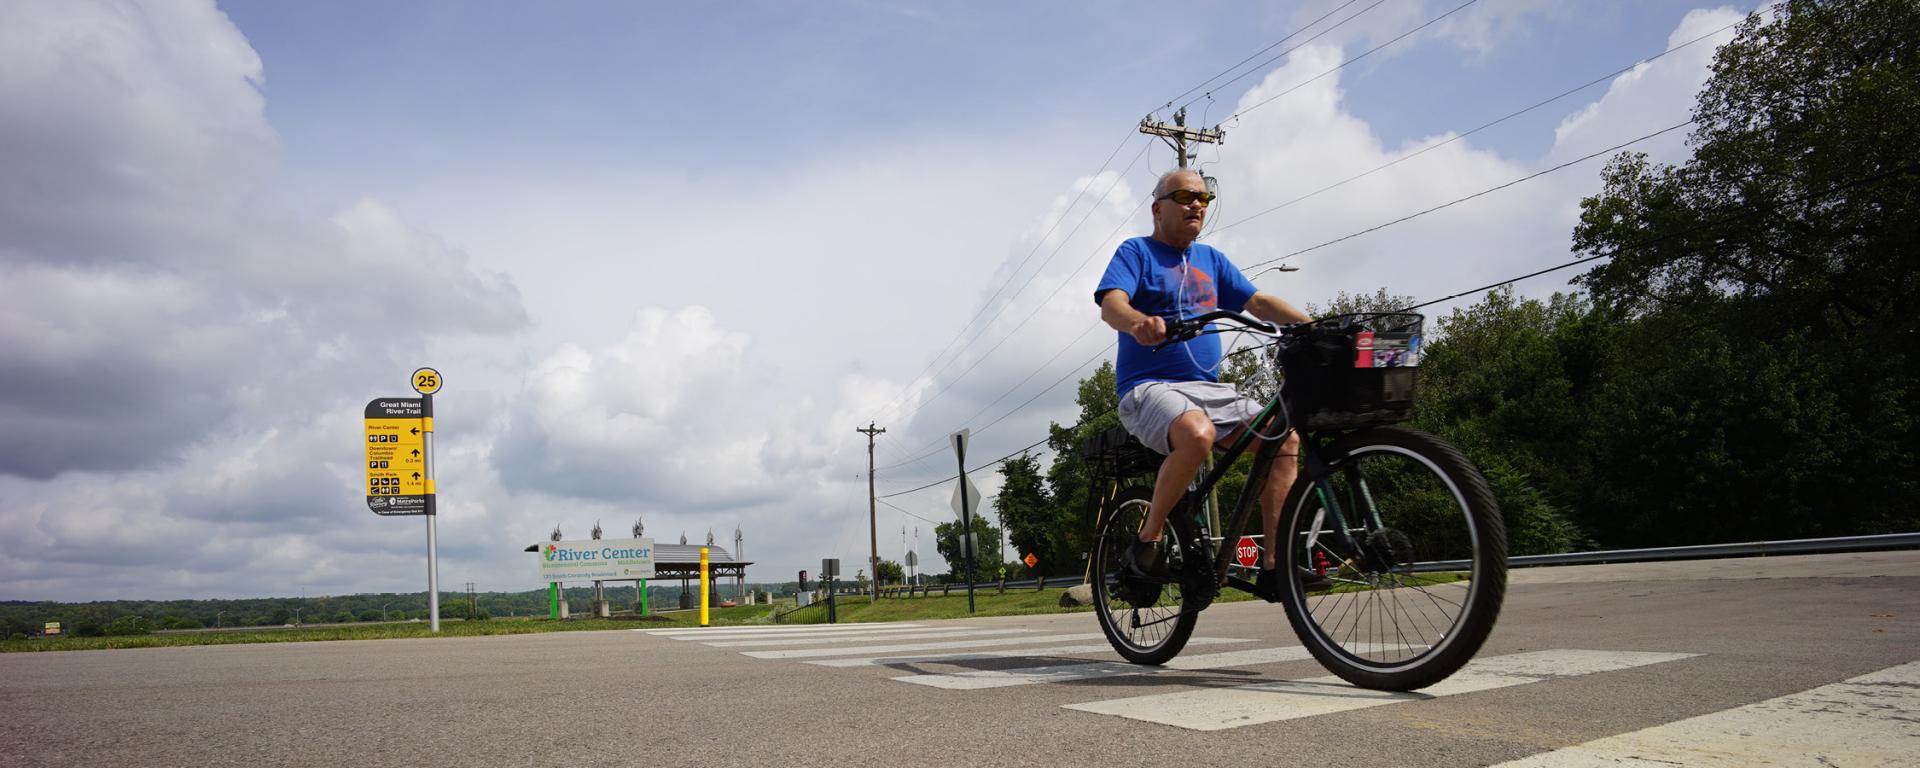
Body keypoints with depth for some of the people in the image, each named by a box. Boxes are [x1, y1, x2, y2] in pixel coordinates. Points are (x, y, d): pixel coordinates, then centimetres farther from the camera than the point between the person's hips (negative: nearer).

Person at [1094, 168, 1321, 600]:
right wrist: (1138, 322, -42)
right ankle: (1147, 544, -18)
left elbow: (1257, 302, 12)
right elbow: (1111, 303, -18)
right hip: (1150, 387, -7)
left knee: (1285, 436, -11)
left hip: (1208, 389, 7)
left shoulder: (1211, 260, 20)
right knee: (1197, 434, -37)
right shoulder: (1136, 252, 1)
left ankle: (1275, 565, -8)